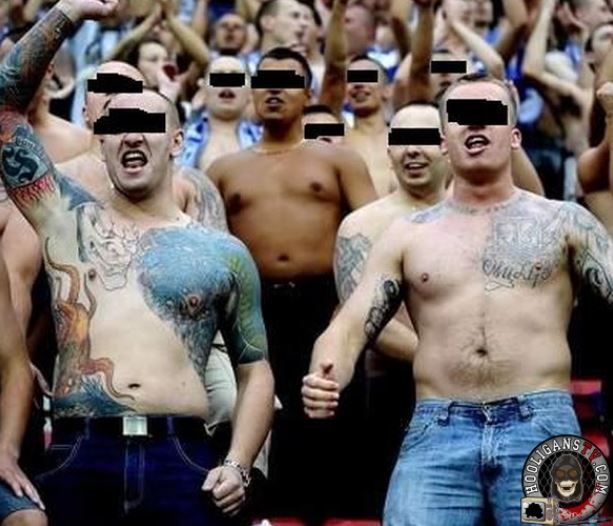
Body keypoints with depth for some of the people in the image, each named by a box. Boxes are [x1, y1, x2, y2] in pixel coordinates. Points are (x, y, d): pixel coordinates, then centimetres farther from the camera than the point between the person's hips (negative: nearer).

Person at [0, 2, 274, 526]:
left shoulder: (223, 253, 13)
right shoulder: (68, 222, 13)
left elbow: (255, 368, 16)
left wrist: (238, 464, 1)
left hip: (182, 461, 0)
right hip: (77, 460, 0)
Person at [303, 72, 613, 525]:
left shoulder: (563, 222, 11)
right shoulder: (407, 235, 15)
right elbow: (350, 326, 8)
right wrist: (325, 379, -15)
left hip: (542, 427, -1)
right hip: (435, 433, 1)